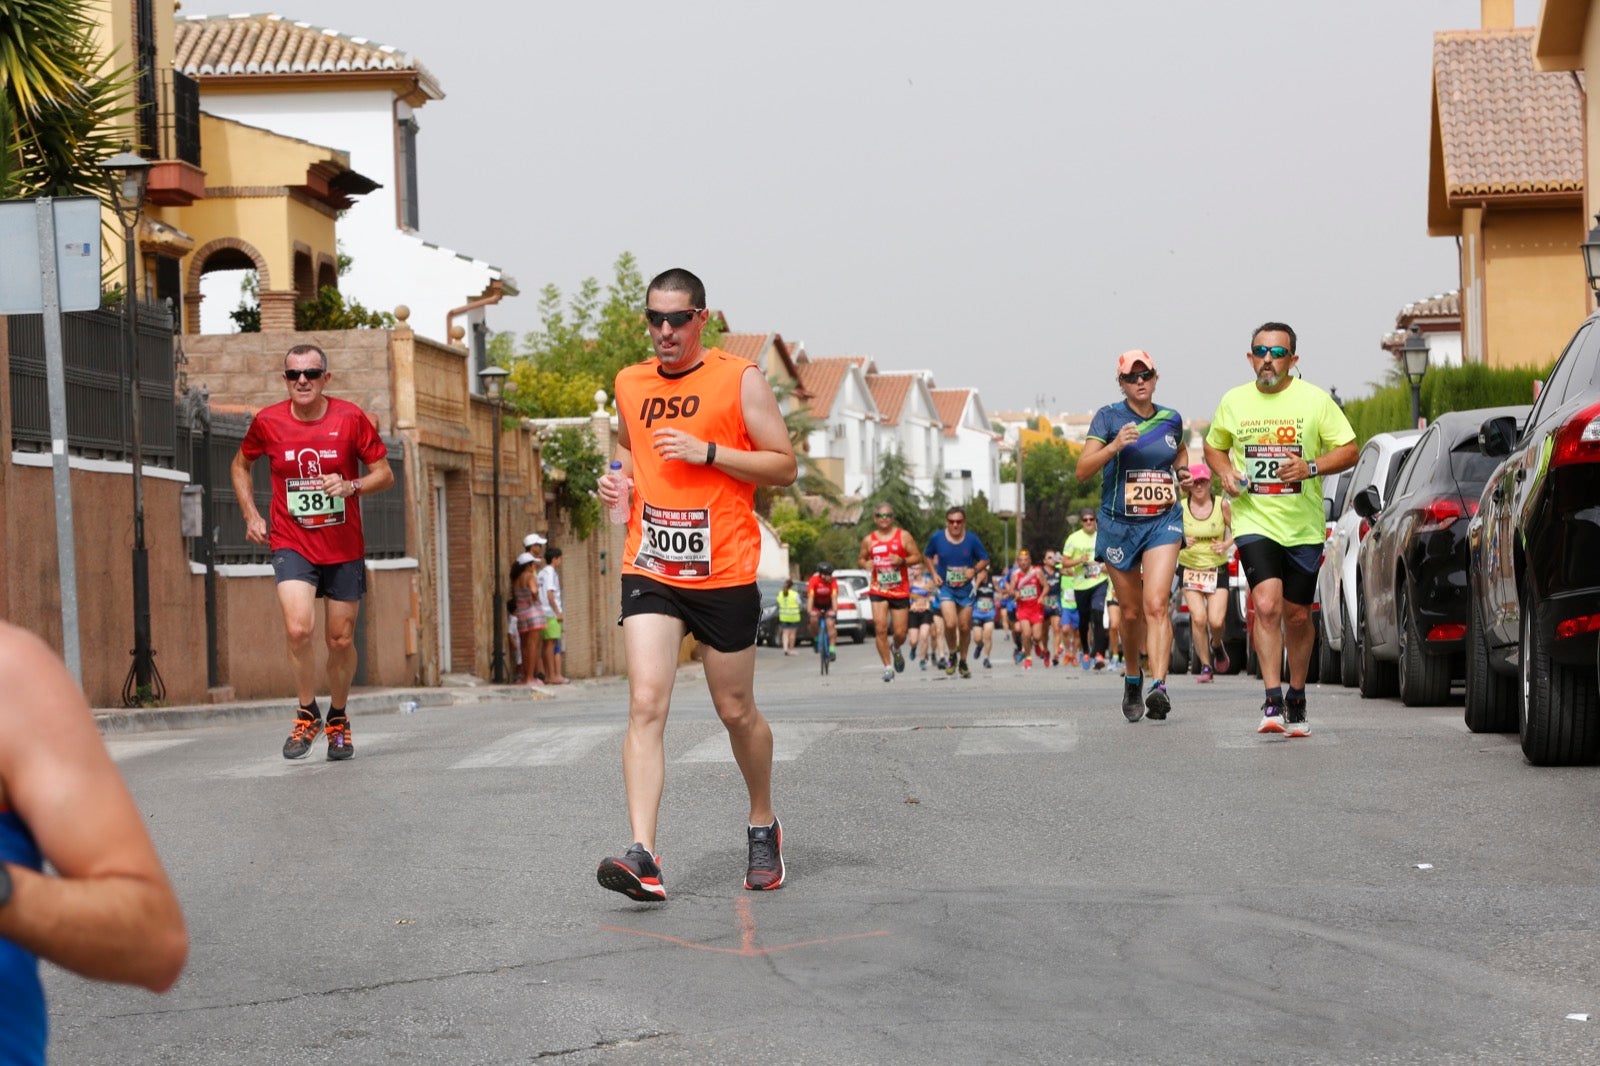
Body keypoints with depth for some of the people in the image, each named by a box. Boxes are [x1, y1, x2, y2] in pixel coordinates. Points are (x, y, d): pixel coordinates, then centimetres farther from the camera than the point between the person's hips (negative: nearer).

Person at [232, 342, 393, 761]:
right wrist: (251, 515, 6)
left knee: (341, 639, 6)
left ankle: (338, 719, 29)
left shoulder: (350, 418, -6)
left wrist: (351, 486, -20)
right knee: (298, 628, -20)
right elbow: (241, 464, 17)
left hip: (344, 547, 1)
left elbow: (385, 474, 0)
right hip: (291, 543, 0)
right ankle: (307, 714, 0)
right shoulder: (267, 422, -3)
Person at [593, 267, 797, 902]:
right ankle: (642, 856, -21)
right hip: (650, 570, 3)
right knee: (646, 705, -14)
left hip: (724, 574, -2)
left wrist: (707, 451, -15)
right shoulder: (629, 385, 11)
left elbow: (784, 467, -4)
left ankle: (763, 825, 35)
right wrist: (620, 481, 7)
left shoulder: (740, 380, -3)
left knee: (736, 711, 10)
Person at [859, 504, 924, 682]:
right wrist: (865, 564, -8)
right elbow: (860, 559, 16)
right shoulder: (869, 540, 5)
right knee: (880, 628, -15)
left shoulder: (903, 536, 1)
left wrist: (902, 561, -19)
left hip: (901, 592, 0)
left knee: (900, 633, 2)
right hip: (878, 591, 0)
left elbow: (918, 557, 0)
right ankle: (887, 667, -7)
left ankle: (896, 649, 38)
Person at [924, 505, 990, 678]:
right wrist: (934, 573, -3)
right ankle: (952, 655, 7)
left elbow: (985, 560, 4)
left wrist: (974, 570, -16)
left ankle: (963, 662, 27)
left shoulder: (972, 539, -8)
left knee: (965, 627, 7)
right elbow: (927, 555, 11)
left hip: (966, 588, 1)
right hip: (946, 587, -1)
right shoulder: (937, 538, -8)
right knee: (950, 624, -19)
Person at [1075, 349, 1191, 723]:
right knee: (1131, 612, 8)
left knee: (1156, 604, -18)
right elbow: (1083, 470, -12)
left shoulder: (1172, 420, 8)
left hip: (1163, 522, 1)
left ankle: (1159, 686, -28)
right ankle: (1133, 678, 32)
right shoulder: (1108, 417, -2)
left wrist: (1181, 474, 7)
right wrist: (1114, 446, -27)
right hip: (1118, 524, -1)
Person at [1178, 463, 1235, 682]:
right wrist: (1181, 542, -15)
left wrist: (1226, 545, -11)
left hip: (1217, 569, 0)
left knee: (1216, 621, -10)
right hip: (1190, 569, 0)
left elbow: (1236, 531, 9)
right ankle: (1205, 666, 1)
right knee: (1198, 618, -15)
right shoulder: (1180, 508, -3)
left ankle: (1216, 645, 27)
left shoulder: (1222, 505, -3)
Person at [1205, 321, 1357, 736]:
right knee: (1267, 605, -19)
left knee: (1297, 616, 9)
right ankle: (1272, 700, -19)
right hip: (1254, 522, 0)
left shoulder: (1315, 400, -2)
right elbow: (1213, 446, 20)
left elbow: (1349, 450, 0)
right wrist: (1224, 472, -1)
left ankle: (1296, 698, 27)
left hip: (1303, 526, 0)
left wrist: (1311, 467, -18)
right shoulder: (1233, 402, 5)